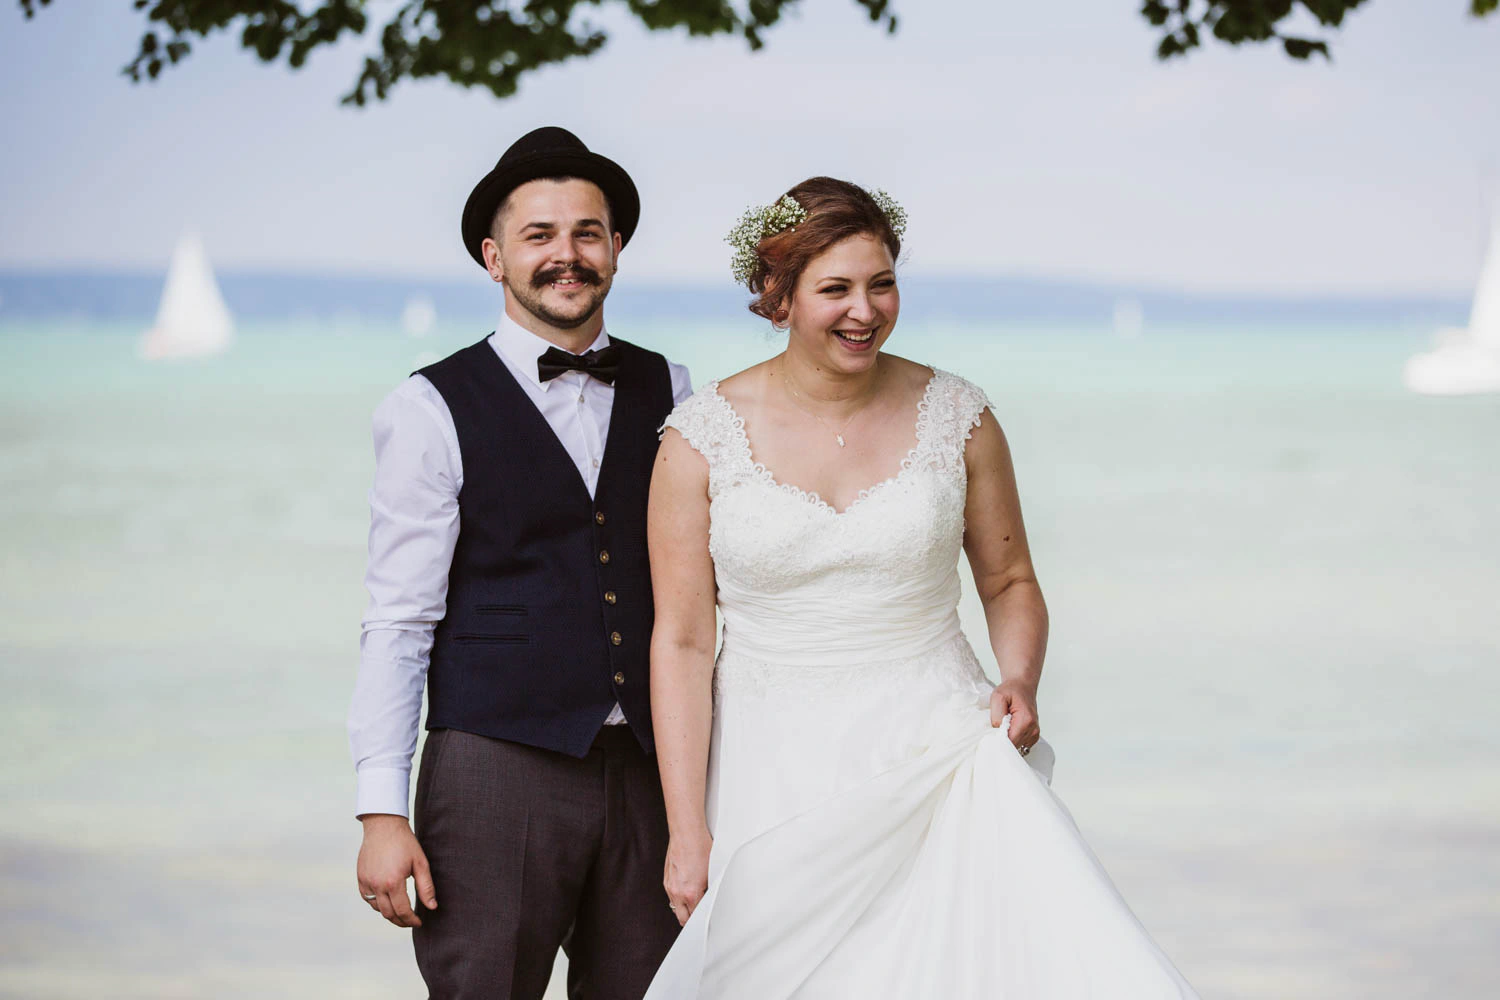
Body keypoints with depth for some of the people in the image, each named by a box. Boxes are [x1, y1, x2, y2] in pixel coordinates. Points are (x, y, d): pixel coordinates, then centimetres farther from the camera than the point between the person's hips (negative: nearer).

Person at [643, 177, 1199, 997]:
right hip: (777, 770, 0)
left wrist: (1020, 682, -8)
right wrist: (688, 833, -6)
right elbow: (681, 640, -2)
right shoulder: (704, 437, -4)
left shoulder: (955, 417, 1)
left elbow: (1009, 583, 13)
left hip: (937, 758, 1)